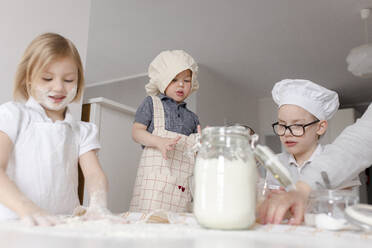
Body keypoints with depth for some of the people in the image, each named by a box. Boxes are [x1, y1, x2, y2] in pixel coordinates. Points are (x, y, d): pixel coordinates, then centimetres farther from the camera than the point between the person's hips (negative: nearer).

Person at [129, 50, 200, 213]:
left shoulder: (192, 118, 23)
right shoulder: (152, 103, 12)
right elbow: (136, 132, 3)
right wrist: (159, 141, -15)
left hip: (183, 181, 4)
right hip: (156, 174, -3)